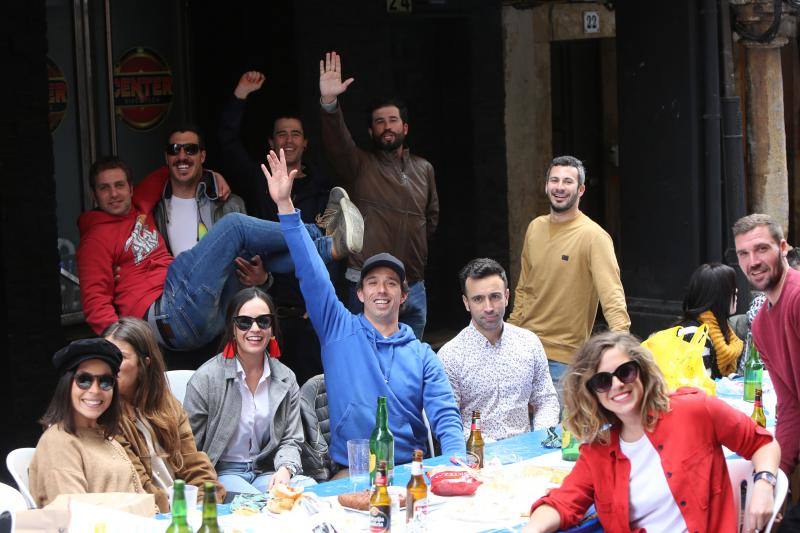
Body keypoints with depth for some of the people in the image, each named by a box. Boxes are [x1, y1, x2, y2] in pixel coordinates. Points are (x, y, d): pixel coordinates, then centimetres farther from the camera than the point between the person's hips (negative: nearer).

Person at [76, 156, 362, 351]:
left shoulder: (138, 210, 23)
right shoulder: (95, 238, 0)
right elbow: (95, 303, -7)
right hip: (167, 315, -9)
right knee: (234, 226, -11)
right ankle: (316, 236, 1)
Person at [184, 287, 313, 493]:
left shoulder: (286, 379, 9)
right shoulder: (205, 378, -4)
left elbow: (290, 440, 8)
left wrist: (285, 470, -15)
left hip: (266, 472, 5)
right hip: (222, 472, -5)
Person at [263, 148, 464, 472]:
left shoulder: (422, 355, 12)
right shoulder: (339, 330, 8)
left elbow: (445, 417, 4)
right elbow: (311, 274, 0)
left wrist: (456, 461, -17)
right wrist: (285, 205, -8)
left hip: (411, 469, 2)